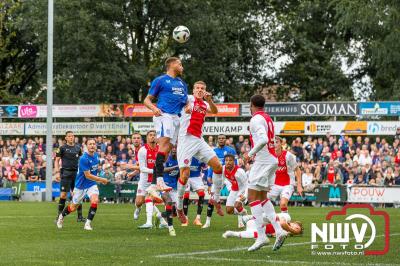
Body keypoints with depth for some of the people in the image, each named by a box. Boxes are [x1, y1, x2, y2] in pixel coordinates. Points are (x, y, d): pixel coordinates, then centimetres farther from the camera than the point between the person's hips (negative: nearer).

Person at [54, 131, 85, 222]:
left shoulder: (78, 148, 11)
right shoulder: (62, 148, 0)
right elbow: (57, 160, 0)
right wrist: (57, 172, -9)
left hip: (76, 173, 4)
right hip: (66, 173, -4)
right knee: (63, 194, -7)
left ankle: (80, 216, 7)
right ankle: (59, 215, 0)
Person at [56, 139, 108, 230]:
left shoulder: (96, 155, -1)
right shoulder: (84, 159, -25)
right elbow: (88, 175, -24)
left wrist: (99, 180, 14)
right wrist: (101, 180, -21)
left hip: (92, 184, 5)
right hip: (81, 185, -5)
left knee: (95, 201, -23)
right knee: (73, 207, 10)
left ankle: (88, 223, -11)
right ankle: (61, 216, 42)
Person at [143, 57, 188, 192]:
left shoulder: (182, 83, 26)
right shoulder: (160, 80, 6)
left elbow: (186, 100, 31)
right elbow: (147, 99, 5)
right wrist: (154, 108, -17)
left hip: (176, 118, 7)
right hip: (164, 115, -7)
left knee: (167, 149, 1)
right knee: (164, 142, -26)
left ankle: (154, 185, 2)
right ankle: (159, 179, -39)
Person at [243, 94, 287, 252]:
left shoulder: (256, 119, -11)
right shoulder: (268, 119, 16)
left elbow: (263, 139, -25)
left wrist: (250, 154, -14)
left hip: (263, 161, -9)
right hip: (273, 160, 9)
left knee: (253, 196, -6)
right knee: (262, 197, 16)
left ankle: (261, 236, -12)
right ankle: (279, 231, 7)